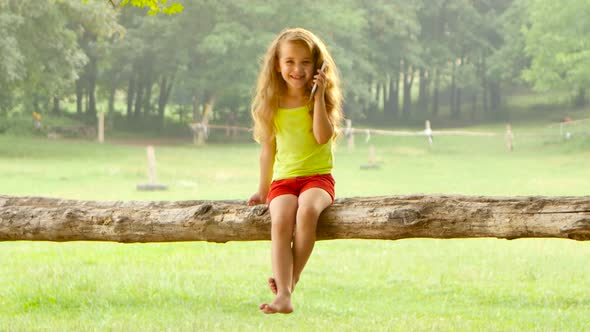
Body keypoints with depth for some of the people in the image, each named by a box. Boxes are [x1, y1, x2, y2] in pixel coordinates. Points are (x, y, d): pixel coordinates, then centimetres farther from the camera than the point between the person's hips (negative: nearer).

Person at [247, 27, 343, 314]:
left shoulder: (320, 100, 5)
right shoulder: (273, 104, 10)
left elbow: (323, 137, -11)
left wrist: (319, 97, -12)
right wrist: (263, 190, 17)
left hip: (317, 176, -2)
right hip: (283, 179, 2)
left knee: (307, 211, -35)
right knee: (280, 221, -30)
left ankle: (290, 280, -20)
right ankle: (283, 295, -40)